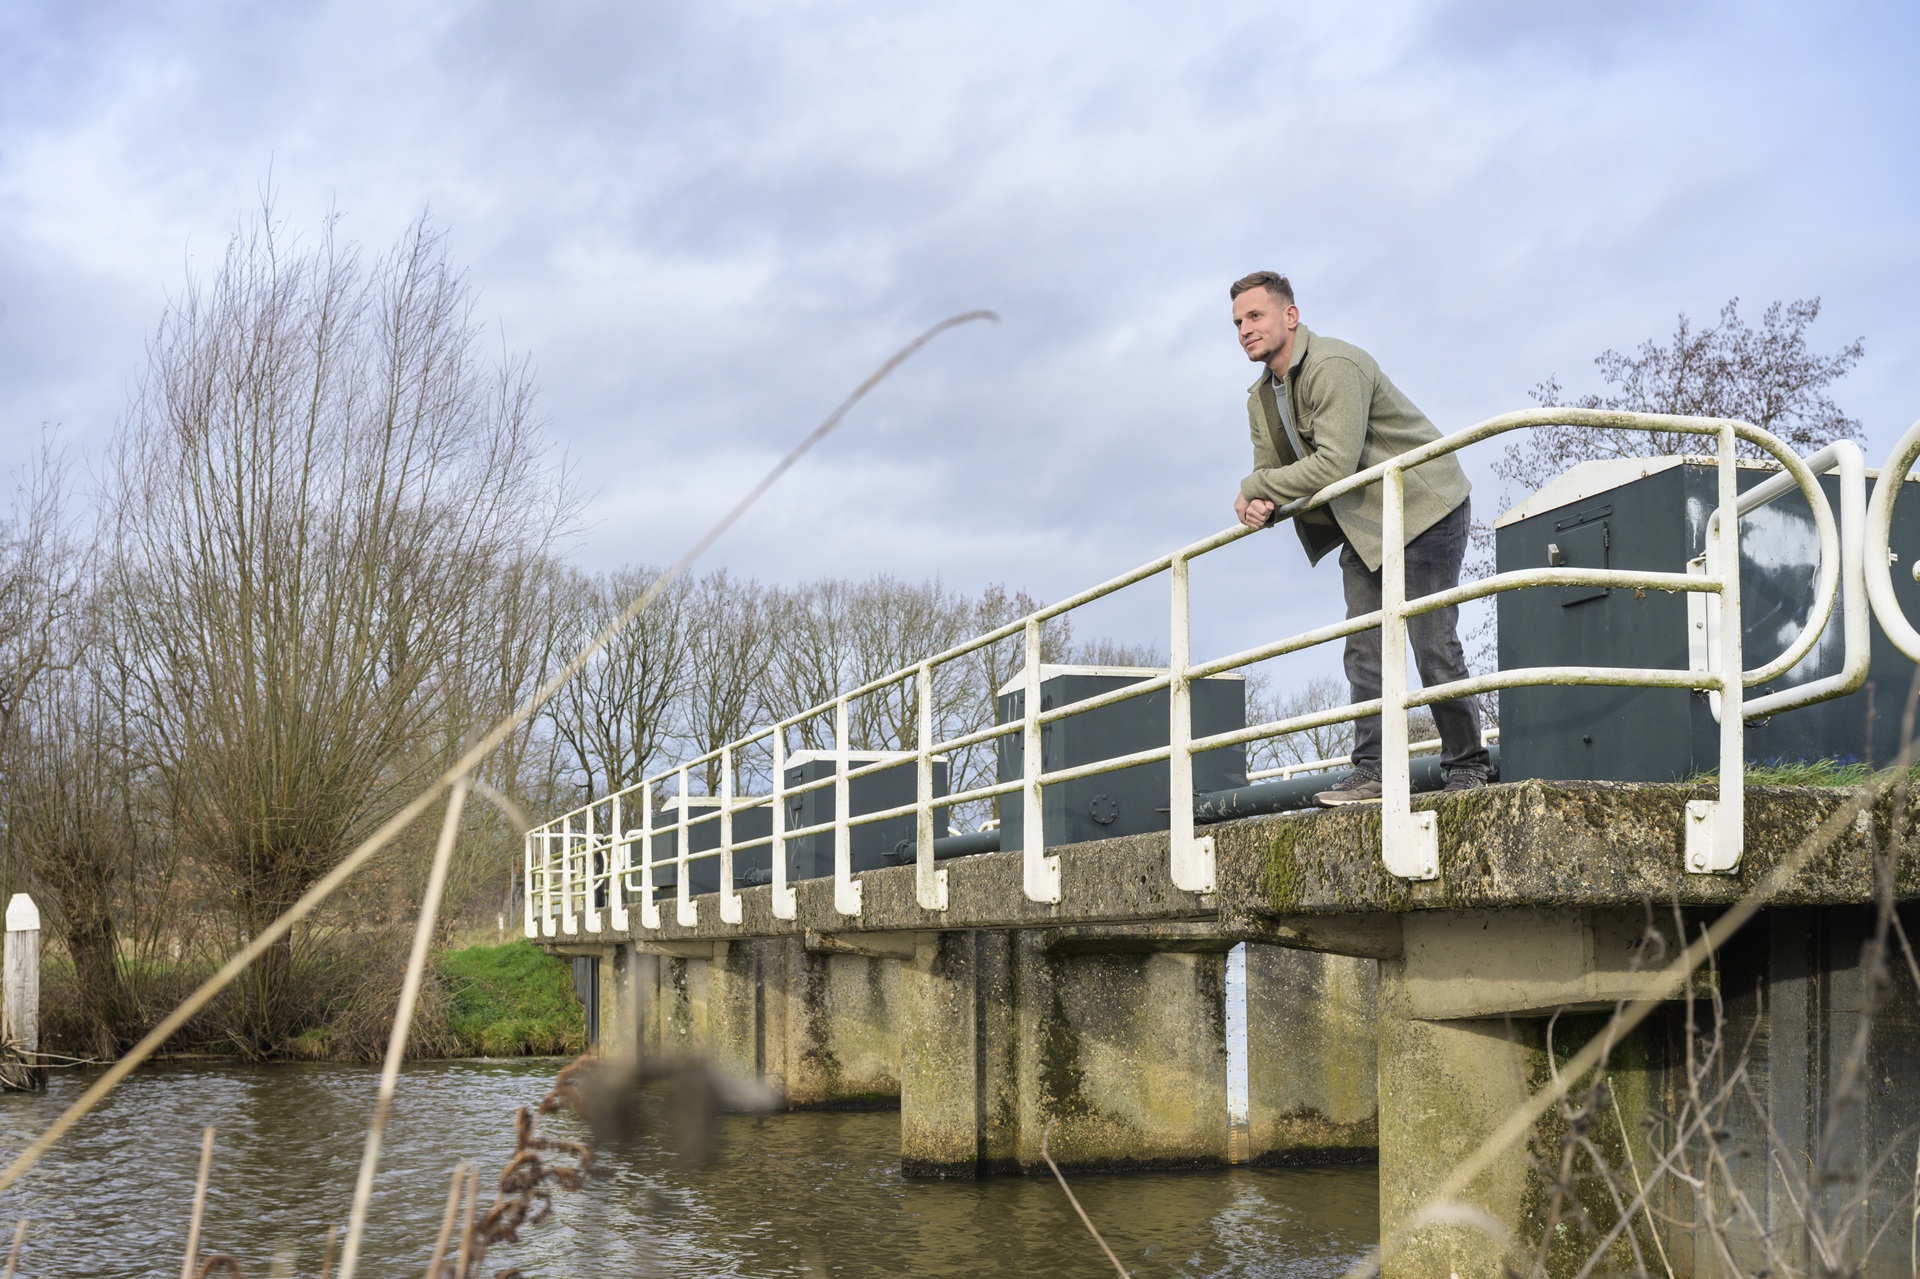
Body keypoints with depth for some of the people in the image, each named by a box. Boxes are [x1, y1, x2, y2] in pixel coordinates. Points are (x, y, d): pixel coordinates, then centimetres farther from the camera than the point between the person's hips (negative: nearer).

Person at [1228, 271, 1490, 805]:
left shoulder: (1334, 367, -22)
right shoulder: (1261, 399, 8)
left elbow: (1334, 465, -31)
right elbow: (1270, 468, 11)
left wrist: (1254, 488, -18)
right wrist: (1261, 506, -15)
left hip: (1424, 507, -9)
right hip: (1361, 525, 9)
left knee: (1434, 646, -9)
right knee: (1364, 651, -2)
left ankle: (1466, 767, 2)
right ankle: (1372, 771, -4)